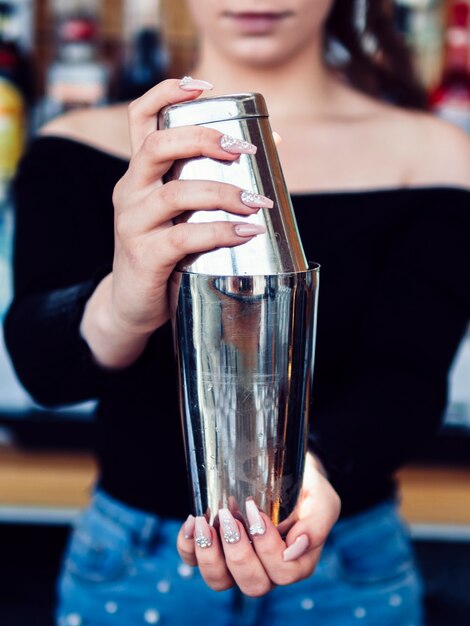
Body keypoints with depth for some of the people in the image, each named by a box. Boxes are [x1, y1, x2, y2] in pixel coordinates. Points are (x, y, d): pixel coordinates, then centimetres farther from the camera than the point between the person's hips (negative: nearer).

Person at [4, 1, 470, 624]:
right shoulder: (83, 146, -7)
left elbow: (404, 379, -17)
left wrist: (309, 470, -39)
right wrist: (120, 309, -43)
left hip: (349, 566, 0)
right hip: (130, 564, 0)